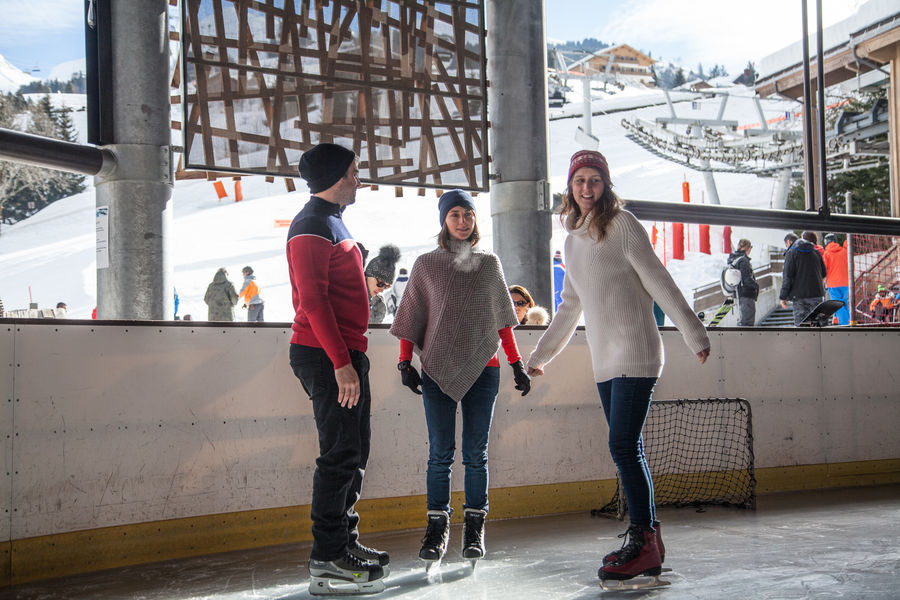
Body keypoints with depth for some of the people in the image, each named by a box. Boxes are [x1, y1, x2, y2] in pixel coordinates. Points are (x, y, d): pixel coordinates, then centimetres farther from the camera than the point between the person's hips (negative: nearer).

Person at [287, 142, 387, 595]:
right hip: (328, 355, -10)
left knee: (352, 453, 14)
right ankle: (327, 560, -1)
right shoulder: (313, 226, -12)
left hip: (344, 353, 10)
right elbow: (313, 299, -20)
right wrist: (341, 362, -24)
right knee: (340, 455, -8)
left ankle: (345, 541, 24)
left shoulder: (331, 222, 20)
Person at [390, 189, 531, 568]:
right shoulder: (426, 265, 6)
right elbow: (412, 318, 7)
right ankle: (437, 527, 7)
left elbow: (502, 320, 13)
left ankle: (474, 529, 11)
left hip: (482, 370, 1)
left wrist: (517, 365, 10)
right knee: (440, 453, -1)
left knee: (475, 453, 3)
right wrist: (405, 363, -1)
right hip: (437, 370, -1)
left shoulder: (489, 264, 10)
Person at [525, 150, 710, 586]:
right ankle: (648, 543, 14)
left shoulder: (622, 224, -4)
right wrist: (540, 354, 28)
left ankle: (643, 541, -3)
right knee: (628, 449, 8)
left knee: (623, 447, -12)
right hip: (604, 361, 7)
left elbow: (659, 282, -7)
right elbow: (570, 307, 25)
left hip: (636, 354, -7)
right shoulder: (573, 240, 17)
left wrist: (694, 334, -11)